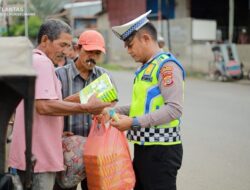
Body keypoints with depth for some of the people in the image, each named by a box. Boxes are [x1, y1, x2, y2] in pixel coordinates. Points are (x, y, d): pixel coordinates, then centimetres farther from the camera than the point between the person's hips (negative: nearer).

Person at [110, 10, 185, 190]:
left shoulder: (167, 65, -12)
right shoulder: (145, 68, 16)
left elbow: (174, 109, -21)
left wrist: (134, 122, -22)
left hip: (162, 150, -9)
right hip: (144, 147, 9)